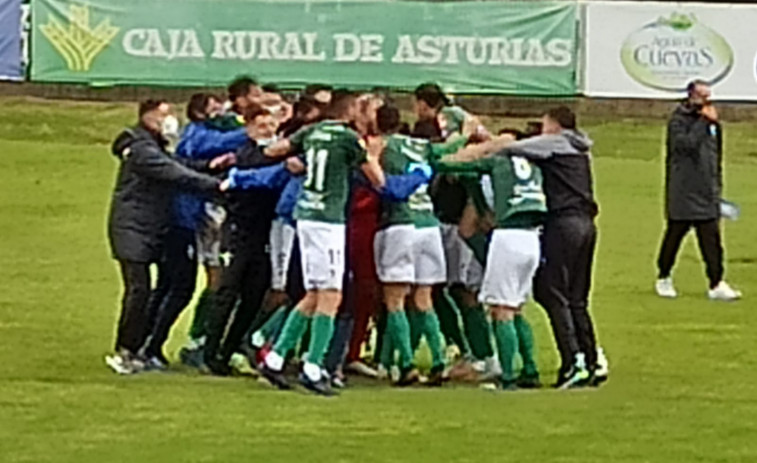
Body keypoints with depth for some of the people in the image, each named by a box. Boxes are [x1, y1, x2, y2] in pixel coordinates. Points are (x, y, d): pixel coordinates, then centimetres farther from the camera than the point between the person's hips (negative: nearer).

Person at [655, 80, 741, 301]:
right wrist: (704, 121, -21)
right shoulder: (679, 121, -7)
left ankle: (716, 284, -5)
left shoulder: (713, 123, 14)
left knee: (711, 238, -2)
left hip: (707, 192, 5)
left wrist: (717, 186, 20)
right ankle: (663, 279, 23)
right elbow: (685, 144, -25)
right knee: (674, 235, 6)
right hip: (682, 193, -5)